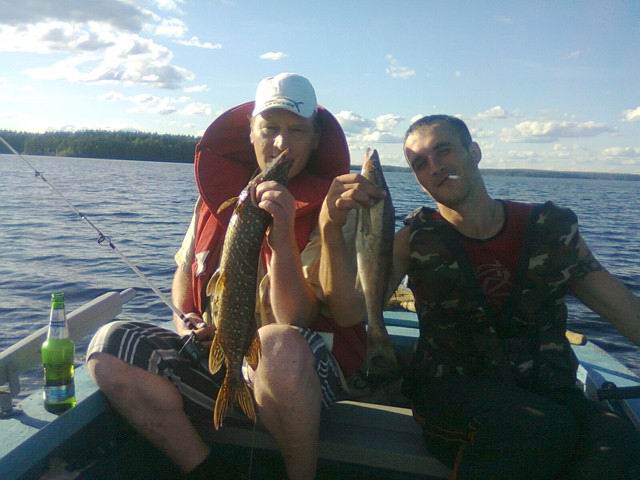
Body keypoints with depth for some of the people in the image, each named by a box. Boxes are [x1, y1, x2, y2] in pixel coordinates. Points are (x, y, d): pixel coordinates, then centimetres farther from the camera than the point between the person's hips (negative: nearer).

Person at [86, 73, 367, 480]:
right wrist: (186, 320, 0)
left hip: (307, 370, -4)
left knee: (276, 346, -39)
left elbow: (295, 321, -18)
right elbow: (185, 272, 20)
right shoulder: (218, 195, 6)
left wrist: (283, 238, -31)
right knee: (110, 343, -10)